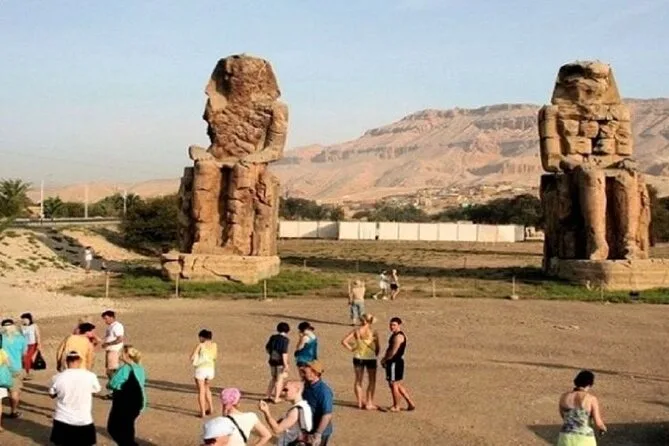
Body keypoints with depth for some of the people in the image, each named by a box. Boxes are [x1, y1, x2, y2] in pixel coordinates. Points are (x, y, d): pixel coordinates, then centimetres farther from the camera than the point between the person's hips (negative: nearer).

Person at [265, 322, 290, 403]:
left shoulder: (273, 337, 4)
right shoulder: (285, 340, -15)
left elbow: (267, 348, 15)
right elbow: (284, 353, -21)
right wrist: (286, 365, -19)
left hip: (272, 360, 6)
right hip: (281, 361, -6)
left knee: (273, 378, 21)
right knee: (280, 379, 4)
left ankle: (269, 395, 28)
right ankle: (276, 398, 4)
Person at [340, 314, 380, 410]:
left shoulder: (356, 331, -5)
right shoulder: (373, 332, -11)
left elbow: (344, 341, -10)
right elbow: (378, 347, -9)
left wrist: (351, 349, 0)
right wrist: (376, 354, 8)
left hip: (358, 358, 2)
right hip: (370, 358, -2)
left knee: (358, 381, 16)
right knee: (372, 381, 13)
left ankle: (360, 402, 18)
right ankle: (369, 403, 12)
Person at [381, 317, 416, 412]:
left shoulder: (398, 336, -18)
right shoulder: (395, 335, 15)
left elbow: (393, 352, -22)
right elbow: (390, 349, 21)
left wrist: (384, 359, -10)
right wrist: (385, 359, 10)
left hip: (395, 363, -10)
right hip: (394, 362, 10)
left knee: (393, 384, 0)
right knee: (398, 385, 16)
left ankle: (396, 406, 10)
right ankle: (411, 404, 20)